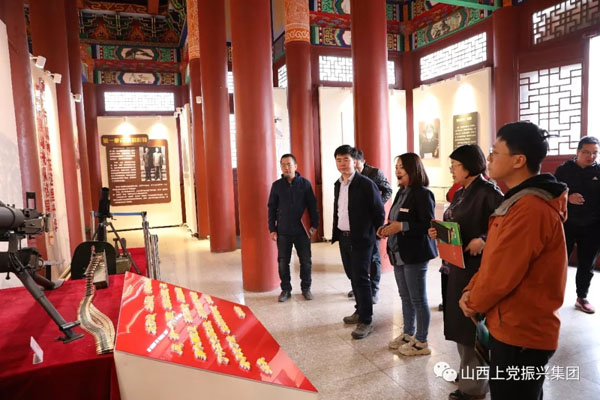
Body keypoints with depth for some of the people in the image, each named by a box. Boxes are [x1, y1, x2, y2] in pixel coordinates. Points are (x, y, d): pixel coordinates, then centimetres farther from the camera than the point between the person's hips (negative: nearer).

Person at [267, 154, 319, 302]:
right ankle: (285, 289, 22)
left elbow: (312, 206, 2)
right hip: (283, 231, 1)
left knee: (306, 261, 7)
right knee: (283, 262, 6)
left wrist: (314, 225, -2)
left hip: (302, 230, -1)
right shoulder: (276, 185, 2)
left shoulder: (305, 183, -1)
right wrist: (272, 229, 1)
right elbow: (272, 208, 5)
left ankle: (306, 288, 24)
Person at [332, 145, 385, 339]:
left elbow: (379, 211, -10)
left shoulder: (365, 184, -13)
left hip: (361, 239, -7)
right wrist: (335, 233, 12)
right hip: (343, 238, 7)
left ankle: (366, 321, 8)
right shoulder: (338, 184, 9)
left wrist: (378, 235, -6)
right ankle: (360, 311, 32)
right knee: (353, 277, 16)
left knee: (361, 279, -3)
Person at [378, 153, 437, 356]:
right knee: (405, 297, 18)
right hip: (399, 253, 8)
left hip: (415, 254, -8)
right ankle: (408, 334, 33)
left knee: (418, 299, 3)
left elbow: (428, 225, -19)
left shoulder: (422, 194, -14)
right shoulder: (401, 193, 12)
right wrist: (388, 227, 0)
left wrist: (401, 227, -25)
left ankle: (421, 342, 17)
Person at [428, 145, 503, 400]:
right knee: (459, 320, 18)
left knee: (473, 324, 3)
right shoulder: (460, 193, 12)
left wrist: (482, 240, -29)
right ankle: (470, 372, 38)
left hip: (478, 266, -9)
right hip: (457, 263, 9)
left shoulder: (488, 192, -15)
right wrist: (438, 232, -2)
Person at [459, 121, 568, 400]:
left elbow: (502, 273, -25)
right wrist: (471, 291, 1)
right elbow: (494, 258, 12)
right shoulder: (522, 200, 9)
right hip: (516, 326, 10)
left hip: (521, 332, -10)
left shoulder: (529, 209, -27)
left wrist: (475, 303, -7)